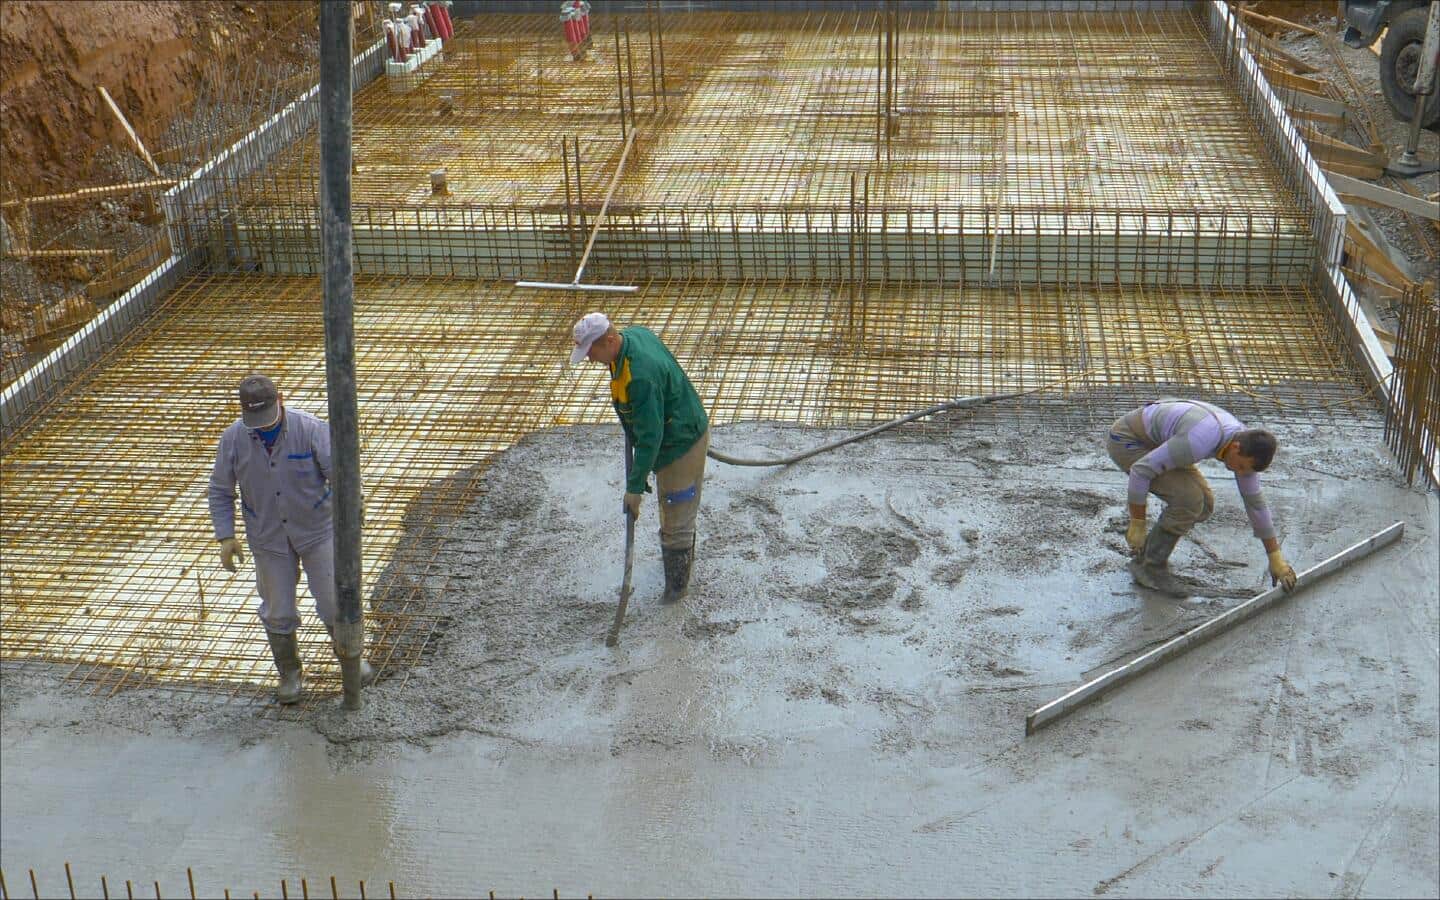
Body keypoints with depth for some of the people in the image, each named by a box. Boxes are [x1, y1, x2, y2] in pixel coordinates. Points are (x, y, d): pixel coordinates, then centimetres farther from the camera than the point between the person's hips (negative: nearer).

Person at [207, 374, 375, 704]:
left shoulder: (310, 429, -21)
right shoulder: (233, 439, -13)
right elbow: (220, 490, -2)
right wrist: (225, 537, -9)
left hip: (316, 531, -2)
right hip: (268, 539, 2)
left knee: (334, 602, 5)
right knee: (278, 612, 10)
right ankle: (290, 673, 32)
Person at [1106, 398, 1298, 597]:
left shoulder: (1245, 443, -11)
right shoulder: (1200, 442, -38)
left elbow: (1255, 501, -2)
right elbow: (1141, 470, -31)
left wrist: (1276, 558, -1)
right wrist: (1137, 525, -23)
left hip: (1153, 442, 9)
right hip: (1126, 442, -9)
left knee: (1202, 505, 1)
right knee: (1190, 501, -19)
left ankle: (1151, 544, 18)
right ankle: (1151, 566, -4)